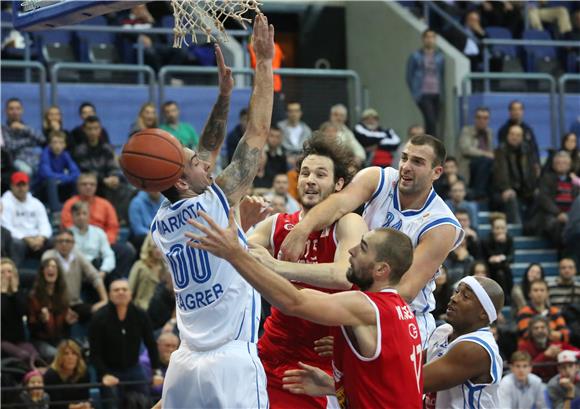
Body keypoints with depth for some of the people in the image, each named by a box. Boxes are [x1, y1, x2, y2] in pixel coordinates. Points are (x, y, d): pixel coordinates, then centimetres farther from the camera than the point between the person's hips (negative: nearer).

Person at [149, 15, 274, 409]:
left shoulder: (162, 222, 12)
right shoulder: (213, 205, -6)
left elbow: (206, 154, 25)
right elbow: (258, 132, -1)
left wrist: (225, 92, 25)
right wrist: (264, 63, 5)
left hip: (185, 365, 7)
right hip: (231, 362, -7)